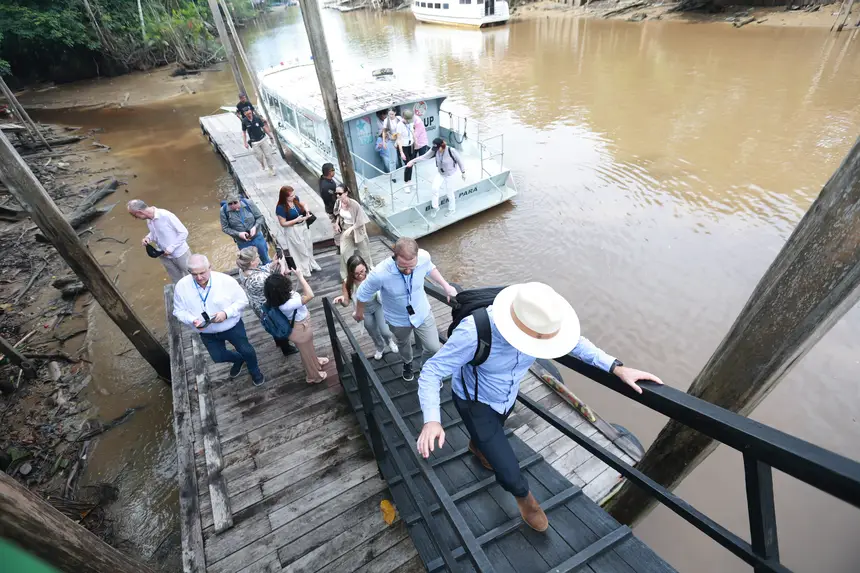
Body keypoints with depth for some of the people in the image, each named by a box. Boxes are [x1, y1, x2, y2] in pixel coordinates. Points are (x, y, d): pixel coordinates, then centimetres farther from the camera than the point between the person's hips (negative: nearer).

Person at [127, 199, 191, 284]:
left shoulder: (166, 215, -26)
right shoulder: (148, 220, -3)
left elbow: (184, 232, -22)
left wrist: (171, 248, -21)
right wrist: (148, 238, -7)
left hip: (180, 254, -7)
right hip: (165, 256, 7)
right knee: (177, 281, 20)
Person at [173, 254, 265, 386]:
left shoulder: (226, 280, -25)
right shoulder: (181, 286, -17)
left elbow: (242, 300, -15)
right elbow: (179, 311, -7)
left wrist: (226, 313, -31)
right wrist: (193, 320, -27)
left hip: (232, 327, -3)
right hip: (207, 333, 3)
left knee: (246, 350, 14)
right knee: (218, 357, 21)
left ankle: (254, 371, 46)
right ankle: (239, 359, 55)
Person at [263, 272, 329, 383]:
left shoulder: (280, 297, -19)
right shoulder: (287, 305, -43)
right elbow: (310, 295, -42)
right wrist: (299, 276, -38)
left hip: (301, 325, 8)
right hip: (301, 329, -7)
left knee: (309, 348, 34)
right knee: (306, 352, 20)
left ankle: (315, 362, 63)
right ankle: (314, 376, 46)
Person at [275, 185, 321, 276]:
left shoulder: (295, 198, -10)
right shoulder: (280, 208, -26)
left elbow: (301, 205, 12)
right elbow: (283, 223, -20)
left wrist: (306, 211, -9)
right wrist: (296, 220, -27)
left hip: (304, 225, 6)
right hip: (293, 230, -6)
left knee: (309, 246, 23)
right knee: (301, 249, 10)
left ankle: (311, 264, 48)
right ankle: (304, 270, 33)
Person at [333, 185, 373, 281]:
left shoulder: (354, 204, -30)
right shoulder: (338, 202, -12)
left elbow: (360, 221, -24)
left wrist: (350, 229, -28)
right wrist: (337, 223, -4)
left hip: (357, 230, -4)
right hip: (345, 229, 5)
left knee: (364, 250, 16)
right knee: (344, 252, 2)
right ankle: (346, 275, 19)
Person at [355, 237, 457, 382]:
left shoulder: (424, 257, -31)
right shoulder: (380, 274, -40)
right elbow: (363, 294, -18)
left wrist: (446, 286, -4)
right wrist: (359, 312, 0)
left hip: (422, 313, 1)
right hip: (398, 320, -1)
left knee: (433, 348, 10)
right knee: (403, 345, 28)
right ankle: (407, 364, 64)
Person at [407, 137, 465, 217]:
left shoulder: (451, 151, -30)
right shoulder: (434, 150, -20)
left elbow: (459, 161, -17)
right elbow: (425, 157, -15)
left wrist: (463, 172, -8)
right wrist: (413, 161, -22)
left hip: (450, 174, -4)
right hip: (440, 173, 4)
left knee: (449, 192, 8)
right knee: (435, 189, -7)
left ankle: (451, 209, 35)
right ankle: (435, 207, 16)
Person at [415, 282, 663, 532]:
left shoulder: (538, 319, -27)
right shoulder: (474, 333, -43)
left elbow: (574, 341, -7)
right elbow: (432, 371, -34)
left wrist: (617, 368, -17)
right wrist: (431, 421, -48)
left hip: (507, 397, 5)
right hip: (476, 402, -5)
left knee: (493, 434, 35)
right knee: (508, 471, -4)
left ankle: (477, 446, 72)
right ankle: (523, 495, 33)